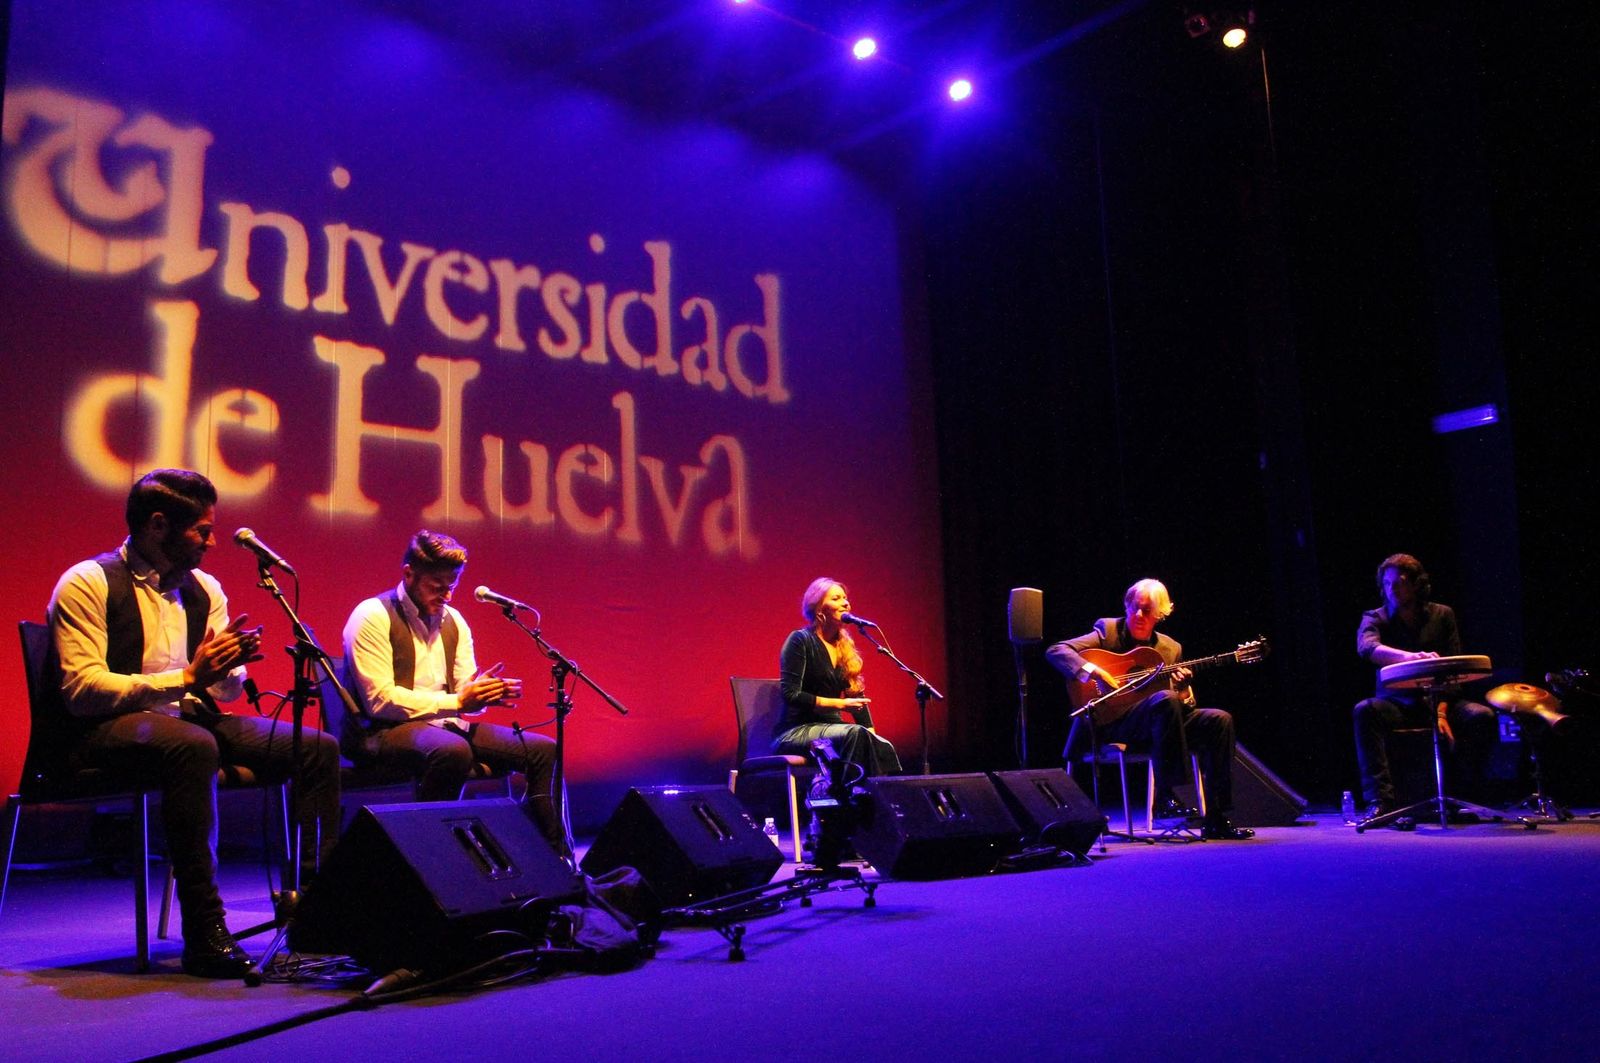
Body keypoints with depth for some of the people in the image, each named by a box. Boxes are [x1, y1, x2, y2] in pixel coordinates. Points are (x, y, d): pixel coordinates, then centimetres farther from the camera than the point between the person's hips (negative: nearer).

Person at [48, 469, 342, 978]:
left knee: (318, 747, -10)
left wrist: (230, 666, -10)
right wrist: (186, 677, -22)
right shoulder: (88, 583, -5)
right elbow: (81, 689, -17)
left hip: (191, 719, 7)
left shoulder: (204, 588, 14)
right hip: (109, 729, -7)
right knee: (193, 744, -39)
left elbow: (228, 691, 14)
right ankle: (204, 932, -33)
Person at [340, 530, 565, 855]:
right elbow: (380, 700, -19)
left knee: (541, 750, -5)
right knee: (453, 750, -39)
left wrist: (488, 693, -16)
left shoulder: (453, 621, 12)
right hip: (382, 731, -7)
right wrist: (457, 702, -23)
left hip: (445, 723, 7)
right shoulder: (372, 617, -10)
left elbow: (464, 692, 9)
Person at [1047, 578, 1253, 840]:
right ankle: (1164, 797, -26)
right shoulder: (1108, 631, 3)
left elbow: (1183, 705, 16)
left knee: (1219, 720, -14)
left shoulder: (1170, 648, 15)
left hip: (1159, 723, 6)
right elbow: (1055, 651, -9)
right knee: (1165, 699, -33)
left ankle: (1215, 819, -13)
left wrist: (1183, 688, -8)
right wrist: (1092, 671, -23)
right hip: (1111, 723, -6)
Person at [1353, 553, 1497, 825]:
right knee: (1365, 711, -34)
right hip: (1397, 703, -2)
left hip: (1437, 700, 2)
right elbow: (1367, 647, -26)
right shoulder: (1375, 618, -1)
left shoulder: (1442, 615, 5)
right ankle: (1381, 800, -35)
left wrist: (1441, 711, -17)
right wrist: (1410, 657, -45)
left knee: (1483, 717, -27)